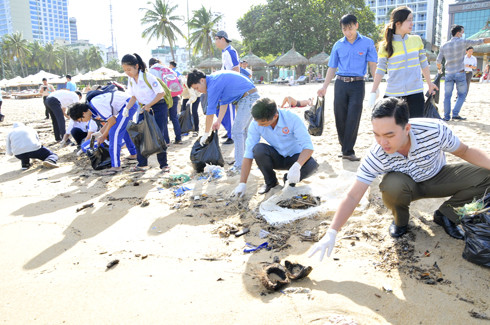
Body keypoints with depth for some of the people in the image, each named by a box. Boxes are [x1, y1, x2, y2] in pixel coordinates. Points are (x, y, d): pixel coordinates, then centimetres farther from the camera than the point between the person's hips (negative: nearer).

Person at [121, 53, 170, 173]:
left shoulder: (148, 77, -20)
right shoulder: (130, 80, 0)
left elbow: (161, 93, -18)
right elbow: (134, 96, 9)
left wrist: (149, 105, -22)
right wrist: (127, 108, -8)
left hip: (159, 106, -7)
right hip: (144, 108, 7)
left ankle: (163, 164, 4)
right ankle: (142, 164, 10)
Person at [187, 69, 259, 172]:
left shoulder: (213, 85, -18)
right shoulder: (214, 78, 11)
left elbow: (210, 113, -14)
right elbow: (223, 102, 16)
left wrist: (206, 134, -6)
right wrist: (219, 121, 12)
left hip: (248, 98, -10)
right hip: (252, 97, 10)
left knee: (237, 131, -10)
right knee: (242, 131, 15)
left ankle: (239, 166, -9)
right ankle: (243, 159, 22)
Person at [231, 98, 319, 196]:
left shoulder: (292, 119, -26)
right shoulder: (256, 124, -19)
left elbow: (308, 146, -29)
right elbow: (248, 154, -17)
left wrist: (296, 166, -47)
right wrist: (242, 183, -20)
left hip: (294, 158, -1)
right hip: (276, 158, 2)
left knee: (312, 165, -34)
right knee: (258, 149, -30)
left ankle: (290, 181, 0)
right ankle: (270, 181, -3)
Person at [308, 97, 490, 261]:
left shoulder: (435, 130, -32)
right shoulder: (376, 156, -32)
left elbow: (465, 152, -11)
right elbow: (353, 196, -30)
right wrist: (331, 233, -37)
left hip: (437, 178, 2)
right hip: (406, 187, -2)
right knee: (392, 185, -38)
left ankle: (446, 215, 4)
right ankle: (401, 220, -3)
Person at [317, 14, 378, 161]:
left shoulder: (367, 43, 3)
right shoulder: (338, 45, 9)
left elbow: (373, 65, 2)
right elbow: (332, 68, 13)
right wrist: (324, 87, 8)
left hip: (357, 84, -2)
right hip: (340, 84, 3)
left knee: (353, 119, -8)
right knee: (340, 117, 2)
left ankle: (348, 151, -4)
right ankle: (345, 148, 16)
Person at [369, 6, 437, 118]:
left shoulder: (417, 40, 7)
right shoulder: (385, 46, -3)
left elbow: (424, 64, 16)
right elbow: (380, 70, 0)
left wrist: (430, 84, 23)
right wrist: (373, 92, -4)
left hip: (416, 93, 3)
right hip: (393, 94, -2)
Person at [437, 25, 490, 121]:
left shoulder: (444, 46, 2)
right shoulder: (463, 42, -7)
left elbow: (438, 60, 7)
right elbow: (480, 41, -4)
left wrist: (439, 69, 25)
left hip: (449, 74, 3)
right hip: (460, 74, -3)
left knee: (447, 95, 7)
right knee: (462, 95, 10)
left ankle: (446, 116, 5)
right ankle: (455, 114, 1)